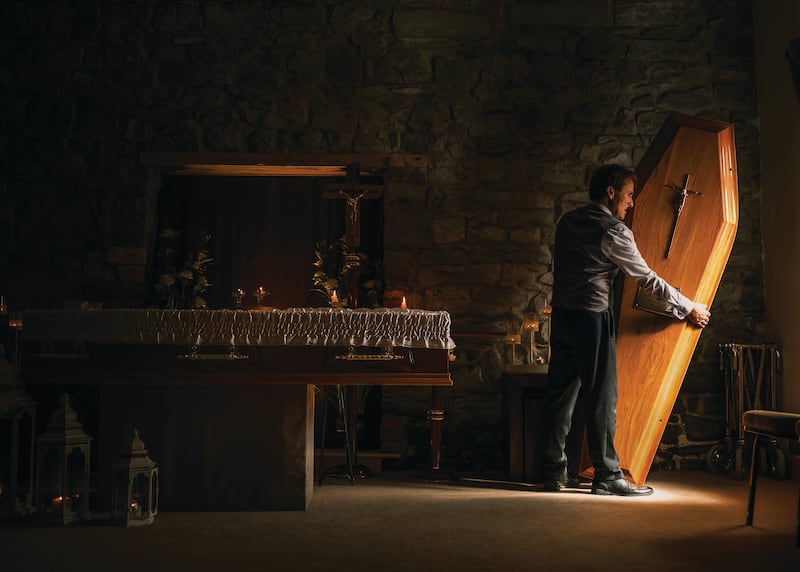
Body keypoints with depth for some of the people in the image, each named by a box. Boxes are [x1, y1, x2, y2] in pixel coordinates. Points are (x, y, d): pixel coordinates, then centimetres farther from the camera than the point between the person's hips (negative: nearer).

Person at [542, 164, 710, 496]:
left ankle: (555, 473, 14)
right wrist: (689, 309, 3)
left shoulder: (567, 222, 13)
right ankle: (607, 476, 7)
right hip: (593, 317, -8)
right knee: (601, 397, 0)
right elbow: (647, 279, -7)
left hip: (562, 315, 8)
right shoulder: (613, 231, -9)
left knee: (561, 393, 9)